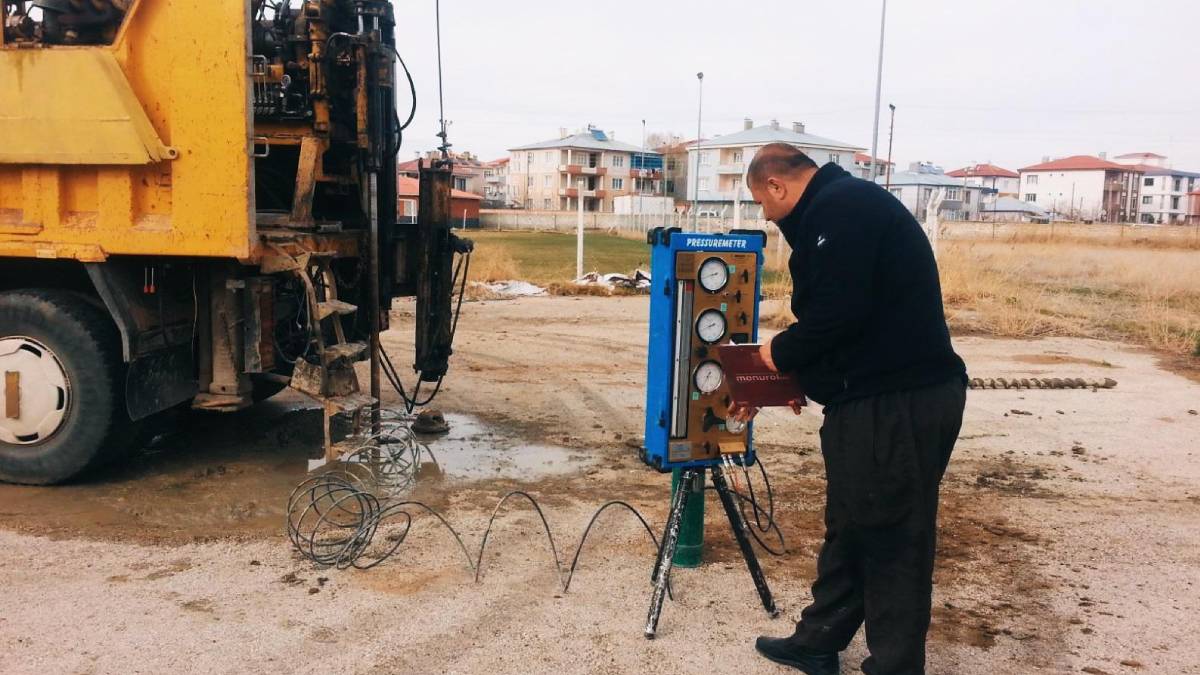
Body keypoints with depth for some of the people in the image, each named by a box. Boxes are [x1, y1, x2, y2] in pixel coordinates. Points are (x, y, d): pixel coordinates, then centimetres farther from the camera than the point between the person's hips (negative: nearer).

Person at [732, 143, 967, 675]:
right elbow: (833, 313, 24)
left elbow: (838, 314, -23)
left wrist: (782, 352, -5)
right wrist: (775, 385, 25)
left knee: (892, 541, 1)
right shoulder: (840, 207, 20)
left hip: (897, 403, -11)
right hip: (882, 396, 11)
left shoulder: (841, 207, -13)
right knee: (849, 526, 18)